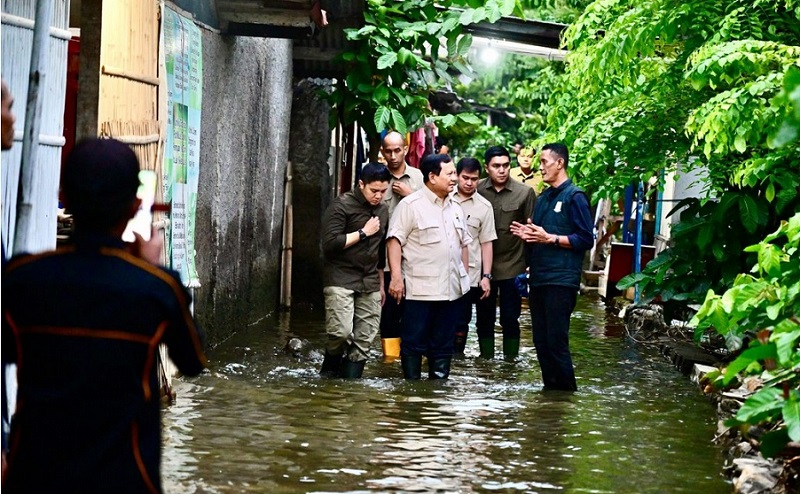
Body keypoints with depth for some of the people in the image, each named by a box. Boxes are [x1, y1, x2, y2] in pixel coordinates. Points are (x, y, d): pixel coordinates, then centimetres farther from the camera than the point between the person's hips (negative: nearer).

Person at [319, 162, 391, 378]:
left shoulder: (383, 210, 13)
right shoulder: (342, 205, -7)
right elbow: (330, 243, -16)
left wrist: (381, 283, 24)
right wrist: (363, 233, -12)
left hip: (370, 283, 6)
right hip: (340, 280, -6)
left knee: (364, 340, 0)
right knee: (342, 332, -19)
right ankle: (329, 373, 6)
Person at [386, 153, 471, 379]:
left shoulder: (455, 208, 15)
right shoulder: (411, 205, -7)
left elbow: (463, 244, 23)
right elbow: (395, 240, -12)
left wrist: (465, 276, 17)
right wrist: (396, 277, -19)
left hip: (450, 289, 7)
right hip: (420, 290, -7)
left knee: (443, 345, 11)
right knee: (414, 344, -1)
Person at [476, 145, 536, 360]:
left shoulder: (525, 193, -6)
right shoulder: (477, 190, -2)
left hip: (511, 265, -2)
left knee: (510, 318, 3)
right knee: (484, 317, 11)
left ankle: (510, 361, 14)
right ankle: (486, 360, 23)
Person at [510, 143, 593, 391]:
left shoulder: (574, 197, -6)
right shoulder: (542, 198, 18)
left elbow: (585, 240, -11)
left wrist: (549, 238, -17)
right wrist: (527, 234, 4)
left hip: (561, 280, -8)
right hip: (538, 278, 8)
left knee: (556, 341, -8)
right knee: (541, 341, 9)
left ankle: (566, 391, 1)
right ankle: (550, 389, 16)